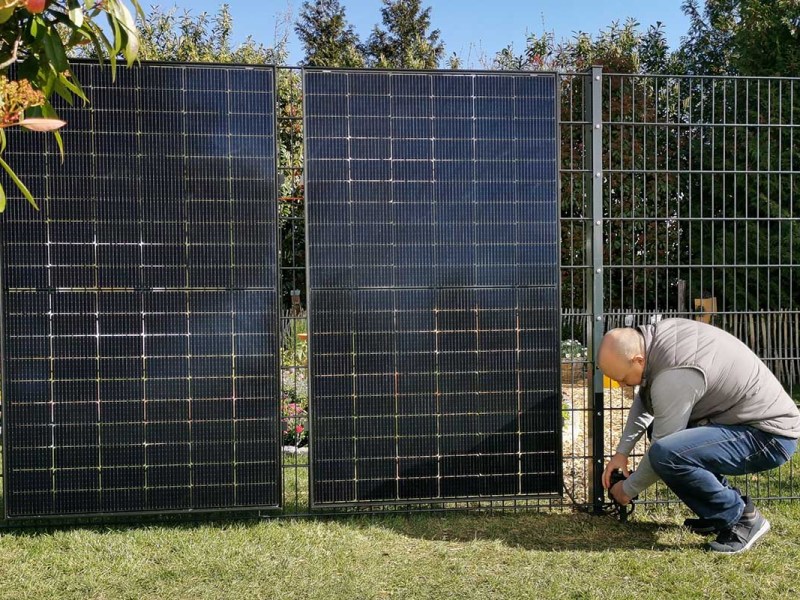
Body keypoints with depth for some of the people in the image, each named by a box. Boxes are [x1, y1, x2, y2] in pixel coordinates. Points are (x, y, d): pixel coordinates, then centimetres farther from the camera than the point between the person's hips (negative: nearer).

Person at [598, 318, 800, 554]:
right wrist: (622, 452, 15)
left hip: (770, 436, -10)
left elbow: (662, 452, -18)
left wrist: (628, 489, -1)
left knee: (667, 454, -29)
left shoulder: (674, 377, -28)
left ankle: (740, 517, -7)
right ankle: (716, 515, 18)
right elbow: (644, 400, 17)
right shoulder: (659, 333, 0)